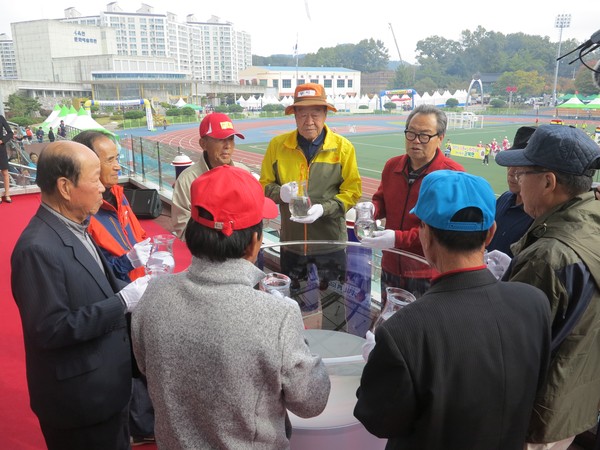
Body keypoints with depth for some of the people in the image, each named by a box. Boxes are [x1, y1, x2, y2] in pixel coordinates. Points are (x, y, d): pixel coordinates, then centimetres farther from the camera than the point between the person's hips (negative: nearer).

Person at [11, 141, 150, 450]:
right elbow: (50, 329, -27)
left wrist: (131, 290, -6)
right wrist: (123, 301, -24)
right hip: (79, 399, -9)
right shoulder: (39, 249, -26)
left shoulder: (74, 228, 3)